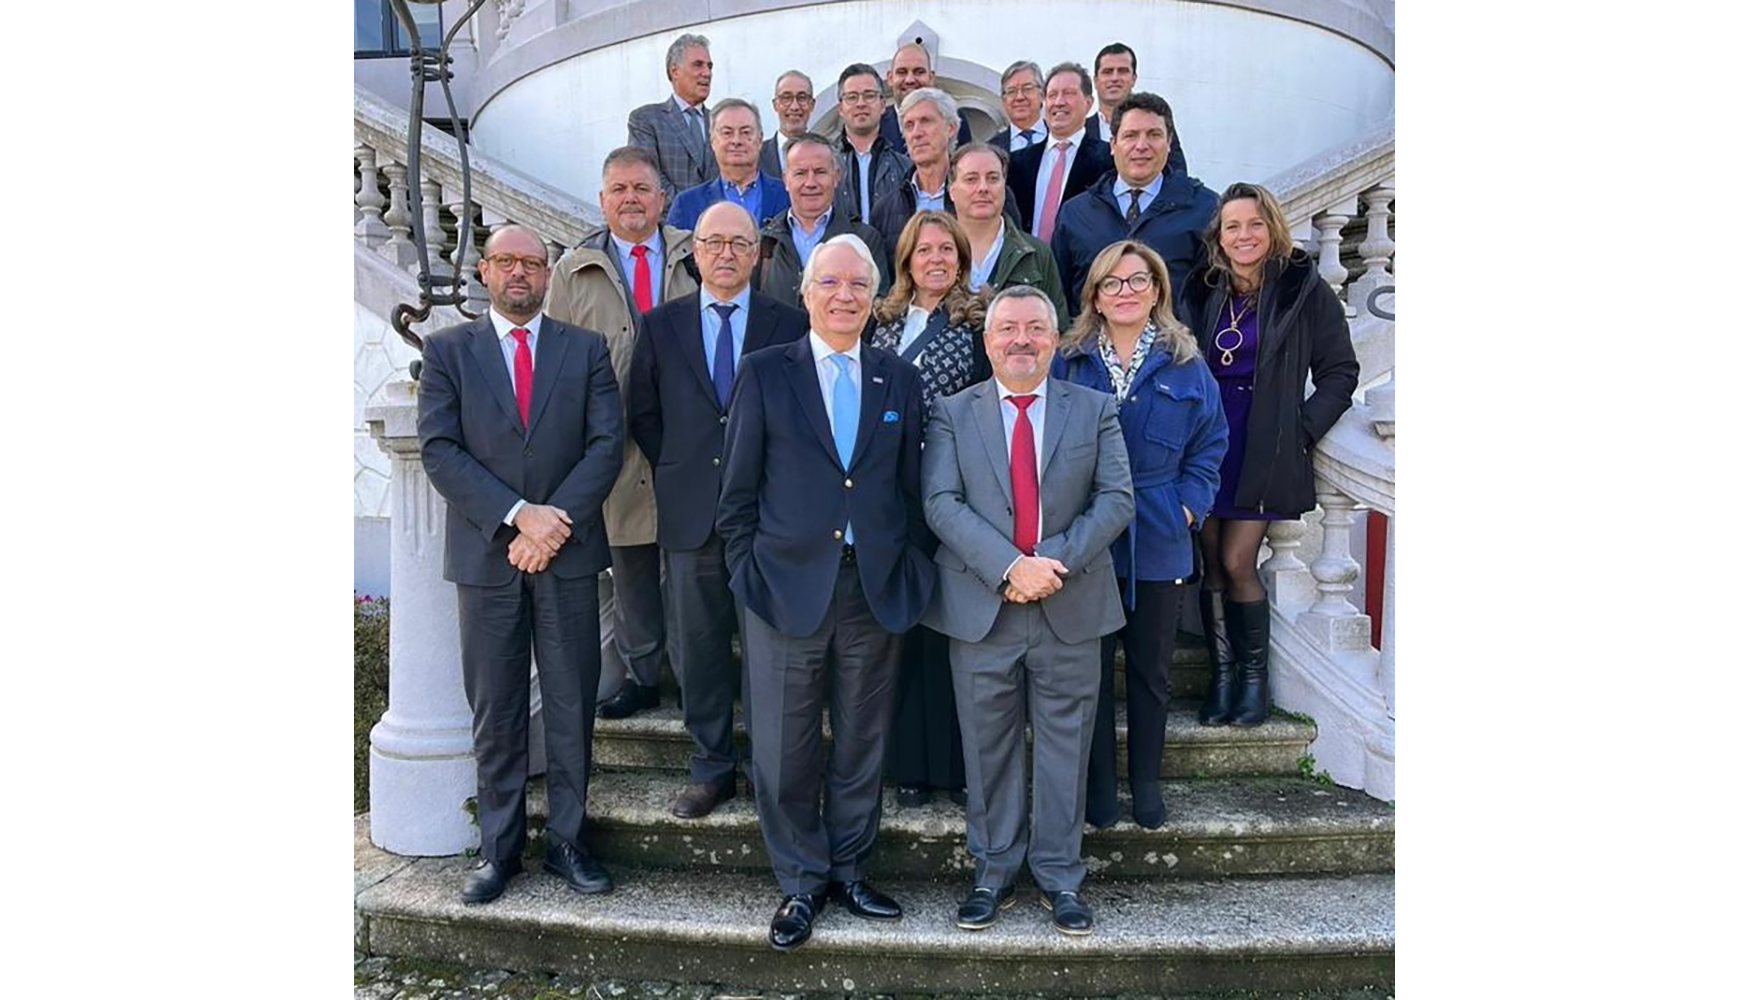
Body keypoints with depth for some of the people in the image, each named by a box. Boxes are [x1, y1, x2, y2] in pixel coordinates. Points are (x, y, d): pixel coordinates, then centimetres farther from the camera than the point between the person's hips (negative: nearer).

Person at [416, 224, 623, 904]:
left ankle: (568, 841, 19)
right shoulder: (447, 350, 5)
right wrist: (517, 516, -15)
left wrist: (555, 520, -13)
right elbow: (438, 450, -4)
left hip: (568, 552, 1)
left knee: (572, 705, 6)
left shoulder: (586, 349, 7)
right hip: (485, 556, 0)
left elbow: (606, 445, -1)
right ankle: (499, 848, 20)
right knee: (495, 710, 7)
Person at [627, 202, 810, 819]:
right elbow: (642, 414, 12)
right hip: (690, 512, 2)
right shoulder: (660, 325, 8)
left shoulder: (790, 325, 3)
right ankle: (711, 768, 22)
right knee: (697, 646, 9)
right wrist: (677, 470, 3)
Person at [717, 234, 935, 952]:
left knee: (862, 745, 13)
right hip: (787, 590, -2)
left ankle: (849, 872, 32)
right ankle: (801, 884, 25)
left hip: (875, 595, 2)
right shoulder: (764, 374, 1)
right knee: (784, 751, 6)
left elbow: (912, 490, 9)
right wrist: (747, 573, -3)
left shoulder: (900, 381, 8)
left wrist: (912, 577, 4)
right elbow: (738, 489, 1)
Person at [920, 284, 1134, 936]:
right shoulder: (952, 414, 5)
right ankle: (993, 872, 24)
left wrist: (1056, 562, -15)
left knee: (1065, 745, 8)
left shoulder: (1095, 410, 7)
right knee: (989, 748, 9)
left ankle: (1059, 875, 23)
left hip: (1071, 610, 1)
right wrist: (1009, 565, -19)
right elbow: (941, 503, -6)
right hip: (981, 608, 0)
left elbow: (1115, 499, -1)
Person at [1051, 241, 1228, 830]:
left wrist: (1187, 509, -4)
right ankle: (1099, 785, 20)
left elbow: (1209, 448, 7)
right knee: (1090, 669, 5)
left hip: (1158, 544, 1)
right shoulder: (1066, 363, 2)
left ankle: (1146, 783, 28)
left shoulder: (1185, 367, 3)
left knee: (1151, 670, 12)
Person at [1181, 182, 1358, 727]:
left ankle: (1254, 677, 11)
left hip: (1265, 451, -3)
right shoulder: (1203, 290, 9)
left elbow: (1340, 371, 1)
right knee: (1212, 564, 4)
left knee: (1237, 563, -7)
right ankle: (1222, 676, 16)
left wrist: (1303, 430, -8)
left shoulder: (1305, 289, -2)